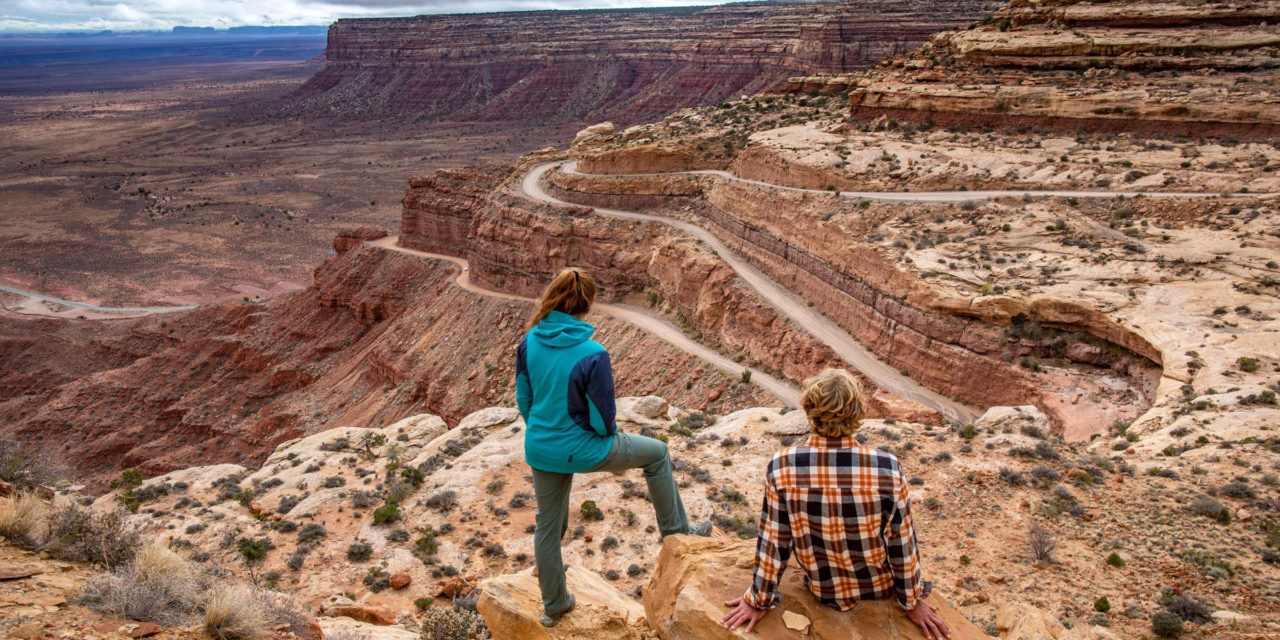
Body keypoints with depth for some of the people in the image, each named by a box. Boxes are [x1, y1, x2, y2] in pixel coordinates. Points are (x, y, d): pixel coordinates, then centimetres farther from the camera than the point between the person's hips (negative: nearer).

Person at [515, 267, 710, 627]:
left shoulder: (530, 342, -9)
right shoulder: (591, 354, -26)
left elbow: (524, 399, 3)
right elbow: (602, 418, -17)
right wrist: (612, 439, 6)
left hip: (540, 451, 6)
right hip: (582, 450, -5)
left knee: (548, 526, 22)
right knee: (656, 453, 18)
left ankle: (553, 605, 41)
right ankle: (677, 532, 30)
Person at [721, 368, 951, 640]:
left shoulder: (782, 467, -25)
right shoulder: (887, 469, -27)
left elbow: (773, 540, -15)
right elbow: (901, 543, -15)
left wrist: (759, 600, 0)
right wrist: (912, 602, 2)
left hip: (823, 592, 1)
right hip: (881, 587, -1)